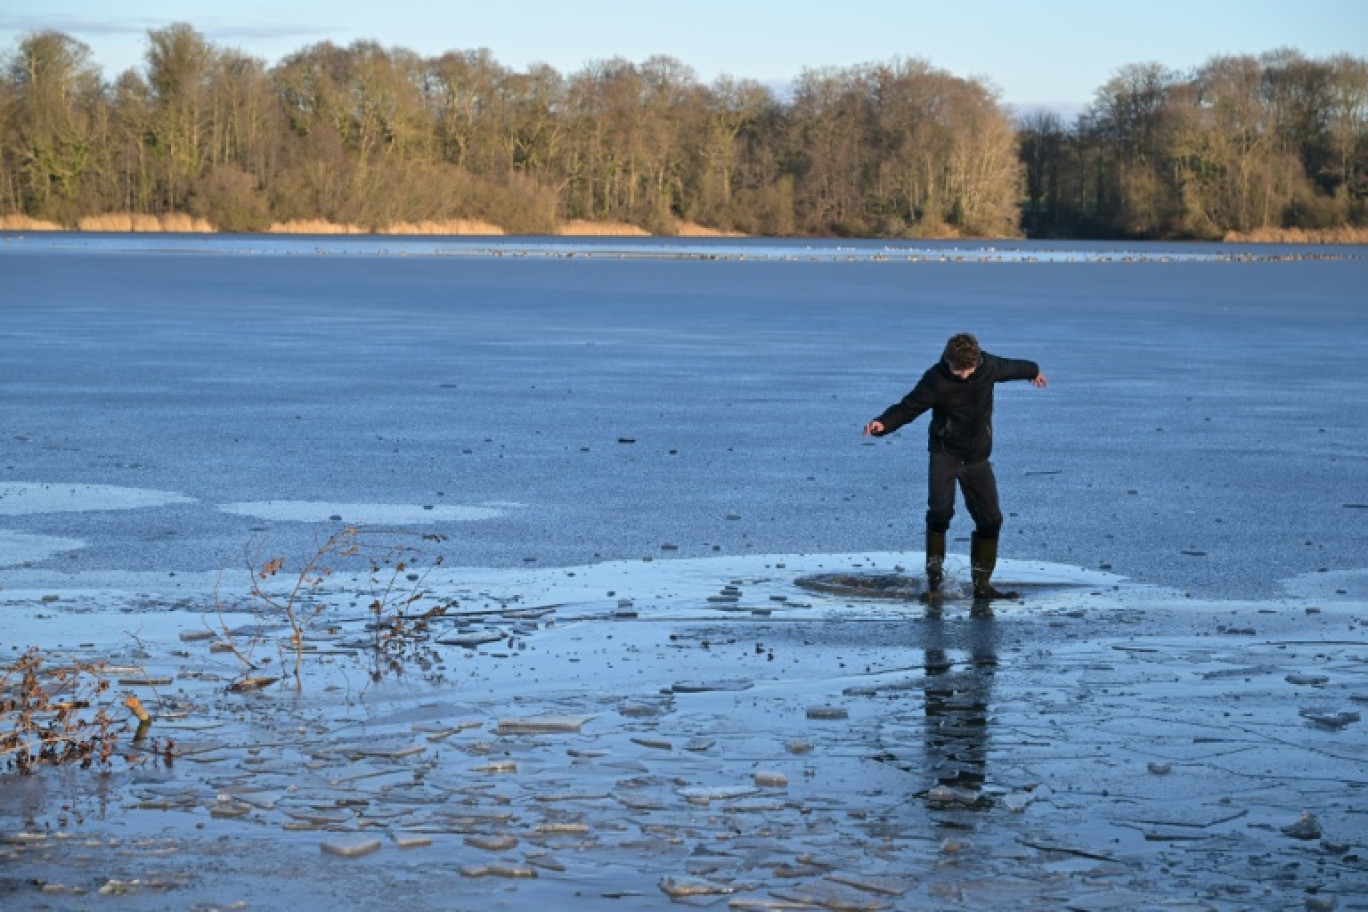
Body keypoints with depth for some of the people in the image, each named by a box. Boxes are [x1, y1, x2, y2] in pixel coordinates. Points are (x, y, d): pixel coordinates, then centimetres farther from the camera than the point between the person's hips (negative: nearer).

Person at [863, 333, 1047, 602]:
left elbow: (1010, 367, 18)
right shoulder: (935, 381, -18)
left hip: (978, 458, 4)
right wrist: (882, 424, -36)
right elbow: (906, 408, -16)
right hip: (945, 454, -4)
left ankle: (982, 585, 11)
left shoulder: (988, 366, -5)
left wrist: (1033, 370, 40)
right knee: (940, 510, -23)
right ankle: (934, 572, -6)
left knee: (990, 519, 1)